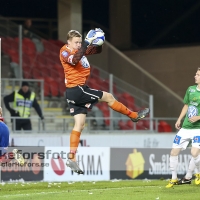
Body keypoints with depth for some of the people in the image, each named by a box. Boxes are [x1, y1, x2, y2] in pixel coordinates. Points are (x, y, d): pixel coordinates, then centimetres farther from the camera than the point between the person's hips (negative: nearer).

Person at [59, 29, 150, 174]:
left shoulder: (79, 49, 12)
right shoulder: (65, 52, -12)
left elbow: (97, 50, 17)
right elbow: (74, 60, -34)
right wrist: (87, 43, -37)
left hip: (75, 93, 9)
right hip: (77, 89, -9)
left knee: (79, 125, 4)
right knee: (108, 97, 3)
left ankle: (71, 157, 0)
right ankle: (134, 115, 21)